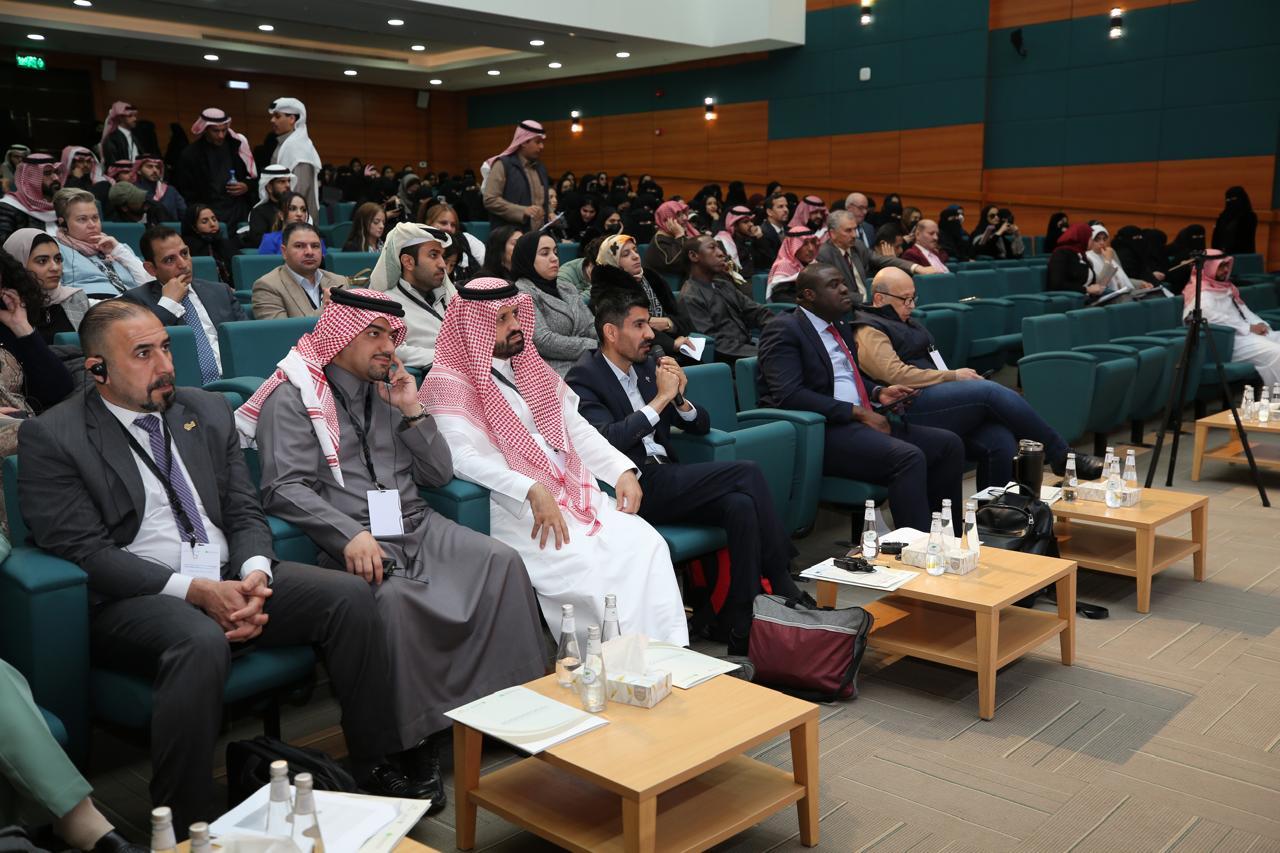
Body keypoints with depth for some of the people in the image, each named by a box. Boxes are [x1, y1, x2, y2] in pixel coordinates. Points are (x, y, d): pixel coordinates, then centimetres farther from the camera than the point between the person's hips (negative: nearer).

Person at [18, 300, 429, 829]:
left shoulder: (208, 412, 13)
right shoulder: (50, 439, -2)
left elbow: (245, 514, 11)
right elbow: (85, 551, -11)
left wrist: (255, 574, -12)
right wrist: (194, 590, -21)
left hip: (228, 579, 6)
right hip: (134, 599, -5)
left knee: (349, 596, -14)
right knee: (202, 642, -37)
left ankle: (373, 770, -3)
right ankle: (181, 831, -22)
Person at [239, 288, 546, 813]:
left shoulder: (389, 391, 21)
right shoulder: (292, 399, 3)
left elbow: (439, 474, 17)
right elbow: (286, 488, -11)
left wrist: (412, 411, 3)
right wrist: (352, 534, -25)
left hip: (417, 527, 6)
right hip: (351, 542, -5)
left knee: (502, 562, -21)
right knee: (395, 597, -36)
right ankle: (417, 741, -21)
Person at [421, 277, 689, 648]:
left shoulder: (530, 366, 20)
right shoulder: (449, 383, -3)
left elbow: (577, 428, 20)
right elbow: (465, 456, -17)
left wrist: (622, 471, 4)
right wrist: (532, 491, -27)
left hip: (574, 492, 7)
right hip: (515, 510, -7)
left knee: (646, 543, -16)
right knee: (592, 567, -27)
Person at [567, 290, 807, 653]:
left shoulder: (649, 364, 16)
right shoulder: (583, 380, -5)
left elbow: (701, 426, 18)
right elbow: (608, 439, -22)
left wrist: (679, 398, -3)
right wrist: (660, 398, -16)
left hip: (665, 480, 7)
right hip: (634, 489, -7)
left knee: (741, 505, -23)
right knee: (747, 473, -20)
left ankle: (742, 631, -18)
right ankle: (784, 589, -11)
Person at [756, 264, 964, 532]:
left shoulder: (840, 327, 21)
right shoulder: (783, 330, -6)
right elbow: (789, 395, -19)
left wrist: (878, 393, 9)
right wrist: (858, 412, -19)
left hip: (862, 420, 9)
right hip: (820, 430, -9)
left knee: (949, 444, -2)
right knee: (908, 458, -29)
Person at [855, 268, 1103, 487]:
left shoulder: (900, 322, 29)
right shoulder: (868, 332, -2)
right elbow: (897, 375, -15)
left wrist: (958, 378, 8)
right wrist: (953, 376, -9)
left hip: (936, 396, 9)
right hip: (912, 408, -9)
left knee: (1001, 441, -18)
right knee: (991, 391, -24)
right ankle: (1062, 456, -15)